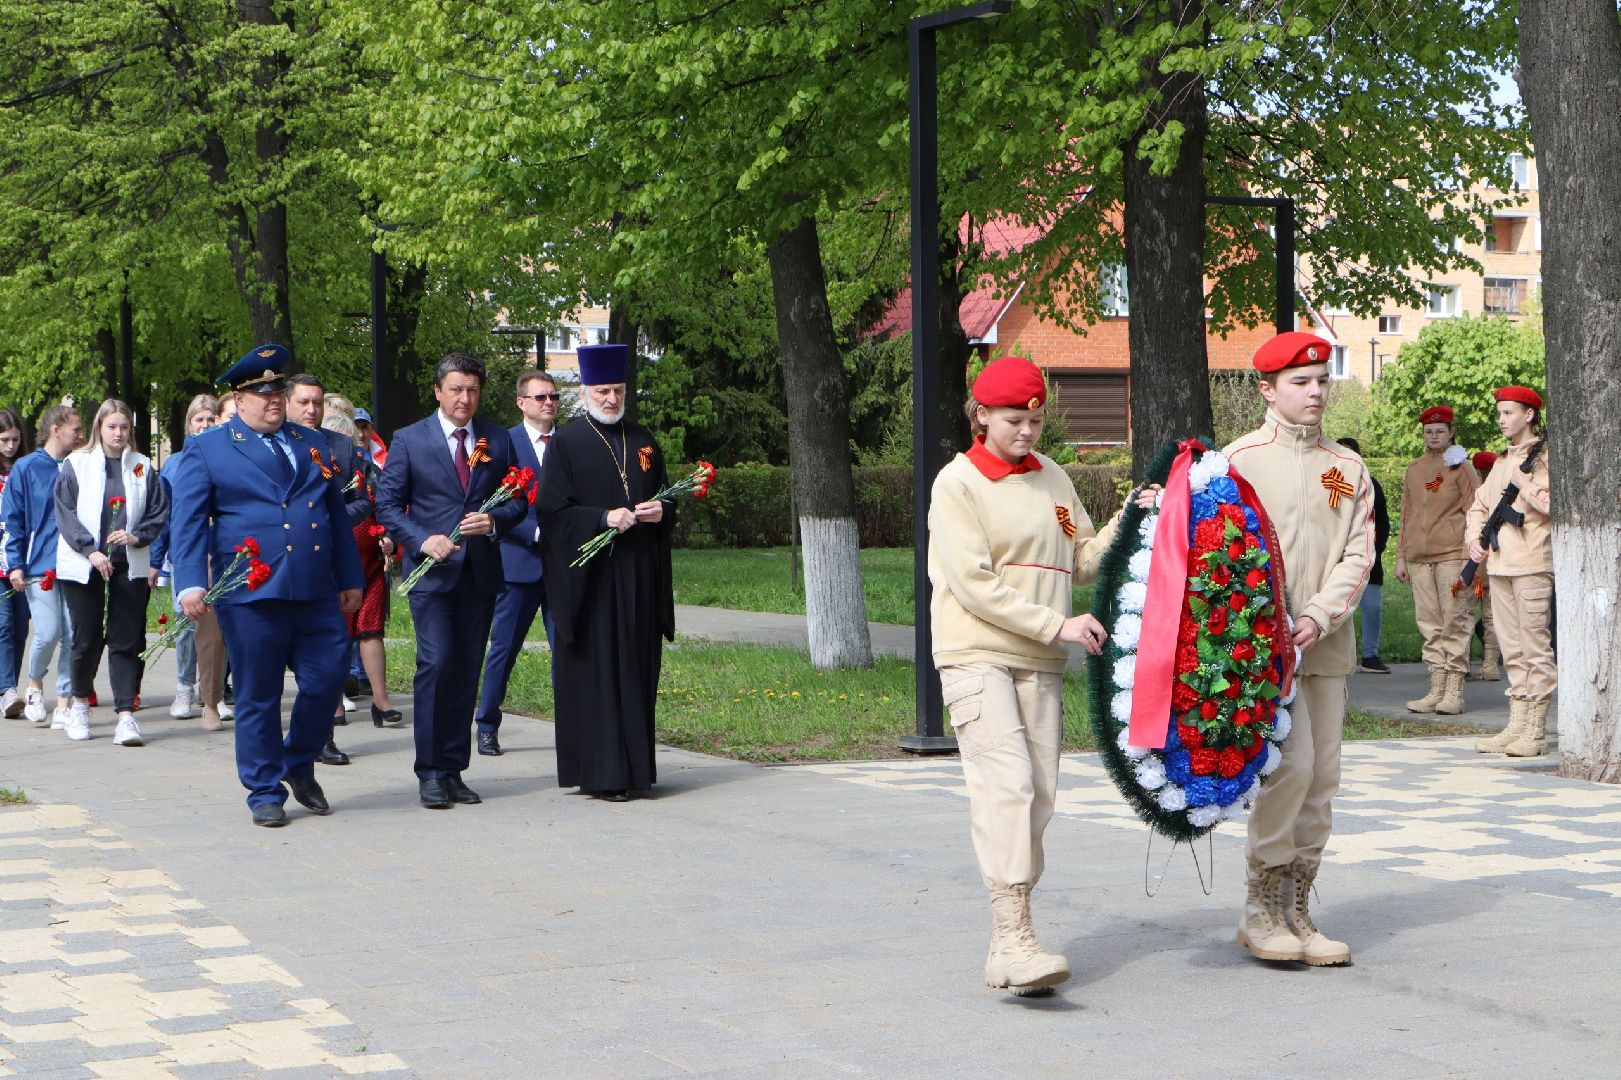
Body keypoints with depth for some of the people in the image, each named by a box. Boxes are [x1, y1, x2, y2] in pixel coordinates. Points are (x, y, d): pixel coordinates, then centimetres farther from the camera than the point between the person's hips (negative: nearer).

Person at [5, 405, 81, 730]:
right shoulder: (26, 469, 2)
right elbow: (14, 520, 2)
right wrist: (16, 564, -4)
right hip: (40, 566, -3)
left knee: (73, 636, -2)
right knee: (48, 634, -10)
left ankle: (63, 706, 6)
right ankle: (35, 685, 19)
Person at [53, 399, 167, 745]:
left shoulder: (142, 466, 7)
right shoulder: (76, 464, 2)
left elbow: (159, 512, 6)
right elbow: (66, 514, -3)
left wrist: (136, 537, -12)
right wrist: (91, 551, -13)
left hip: (129, 567, 1)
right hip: (82, 567, -1)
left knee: (127, 641, -5)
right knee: (87, 638, 4)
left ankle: (126, 716, -7)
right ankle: (80, 703, 27)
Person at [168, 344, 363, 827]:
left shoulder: (311, 444, 18)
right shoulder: (208, 450, 5)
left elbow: (337, 514, 21)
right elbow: (188, 521, -1)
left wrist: (350, 578, 18)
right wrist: (190, 582, -13)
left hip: (316, 592, 4)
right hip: (250, 596, -4)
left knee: (326, 682, 1)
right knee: (257, 697, 2)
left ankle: (299, 765, 25)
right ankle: (265, 791, 15)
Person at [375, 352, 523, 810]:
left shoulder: (498, 440, 10)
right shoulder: (409, 441, 3)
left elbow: (518, 498, 12)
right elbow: (387, 504, 2)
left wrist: (493, 521, -9)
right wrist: (423, 540, -14)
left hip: (481, 571, 3)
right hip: (432, 570, -3)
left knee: (467, 671, 5)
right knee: (436, 663, -13)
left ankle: (453, 769, 12)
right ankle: (430, 772, -7)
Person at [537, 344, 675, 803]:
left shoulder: (643, 440, 15)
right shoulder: (565, 443, 0)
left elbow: (666, 497, 20)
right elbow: (552, 510, -6)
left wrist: (660, 511, -3)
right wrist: (604, 519, -18)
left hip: (639, 579, 5)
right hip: (589, 578, -5)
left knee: (637, 673, 5)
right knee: (595, 675, -5)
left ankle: (633, 766, 10)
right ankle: (600, 772, -3)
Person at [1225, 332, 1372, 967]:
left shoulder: (1348, 469, 12)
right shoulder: (1240, 459, 0)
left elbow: (1358, 555, 5)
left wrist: (1319, 616, -11)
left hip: (1327, 642, 5)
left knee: (1322, 776, 5)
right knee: (1291, 762, -16)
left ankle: (1296, 909, 14)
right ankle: (1260, 908, -4)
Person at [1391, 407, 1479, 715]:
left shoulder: (1461, 467, 1)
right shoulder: (1414, 469, 16)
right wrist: (1401, 556, 15)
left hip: (1452, 554, -5)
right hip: (1419, 558, 5)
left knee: (1454, 622, -5)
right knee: (1430, 625, 5)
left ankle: (1454, 692, -4)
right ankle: (1436, 690, 8)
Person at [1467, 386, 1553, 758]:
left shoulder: (1546, 456, -4)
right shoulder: (1502, 460, 20)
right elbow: (1479, 504, 26)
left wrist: (1524, 483, -11)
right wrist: (1475, 538, 10)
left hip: (1532, 564, -8)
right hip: (1499, 564, 8)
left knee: (1534, 647, -7)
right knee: (1511, 650, 9)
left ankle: (1535, 731, -6)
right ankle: (1517, 724, 12)